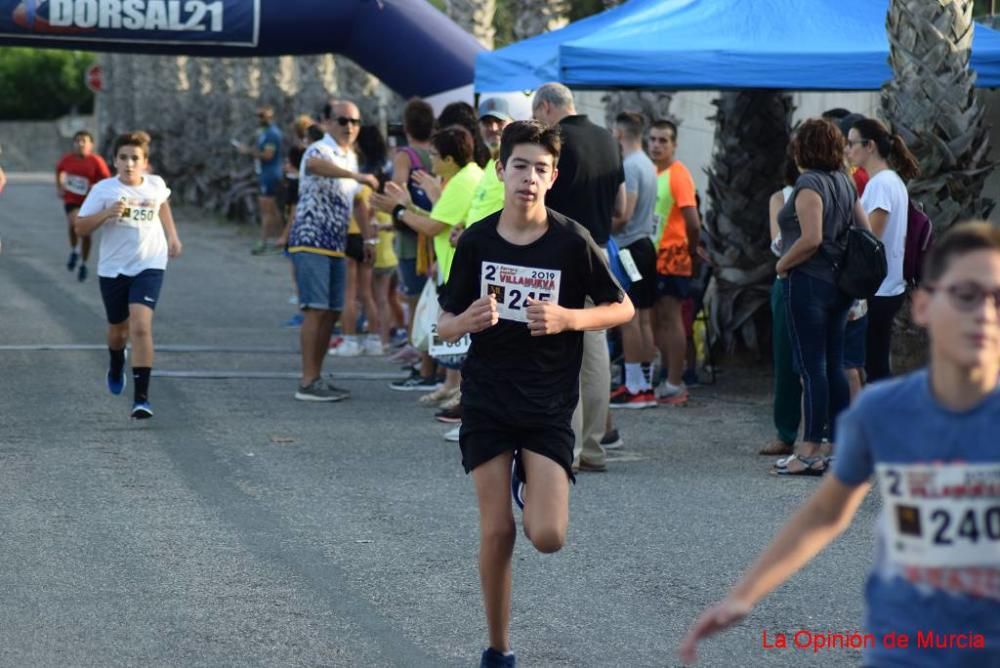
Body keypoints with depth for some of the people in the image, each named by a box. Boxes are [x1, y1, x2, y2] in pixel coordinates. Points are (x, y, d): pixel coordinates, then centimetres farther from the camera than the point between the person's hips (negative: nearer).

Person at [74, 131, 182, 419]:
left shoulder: (156, 185, -1)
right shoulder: (103, 189, -9)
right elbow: (80, 227, -9)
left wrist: (172, 236, 21)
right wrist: (106, 213, -23)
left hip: (149, 266, -1)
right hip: (113, 268, 1)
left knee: (141, 326, -19)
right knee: (118, 328, 18)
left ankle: (141, 397, -19)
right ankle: (116, 366, 56)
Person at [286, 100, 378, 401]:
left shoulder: (351, 158, 16)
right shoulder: (319, 150, -12)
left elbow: (356, 199, 28)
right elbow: (314, 164, -38)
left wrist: (368, 235, 20)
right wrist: (356, 175, -51)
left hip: (336, 245, 9)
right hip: (311, 242, -9)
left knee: (331, 312, 8)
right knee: (316, 309, -12)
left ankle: (316, 378, 15)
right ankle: (307, 382, -12)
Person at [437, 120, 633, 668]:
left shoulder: (573, 241, -9)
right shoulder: (476, 241, -3)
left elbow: (623, 309, 0)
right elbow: (446, 325, 5)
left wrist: (568, 319, -17)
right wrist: (469, 321, -19)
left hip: (549, 406, -1)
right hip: (487, 402, 1)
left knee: (548, 537, -11)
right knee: (496, 533, -1)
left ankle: (527, 478, 25)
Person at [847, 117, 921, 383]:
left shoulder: (880, 184, -15)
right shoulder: (893, 180, 14)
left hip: (876, 291, -9)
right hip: (889, 288, 9)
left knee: (875, 367, -5)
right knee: (877, 364, 12)